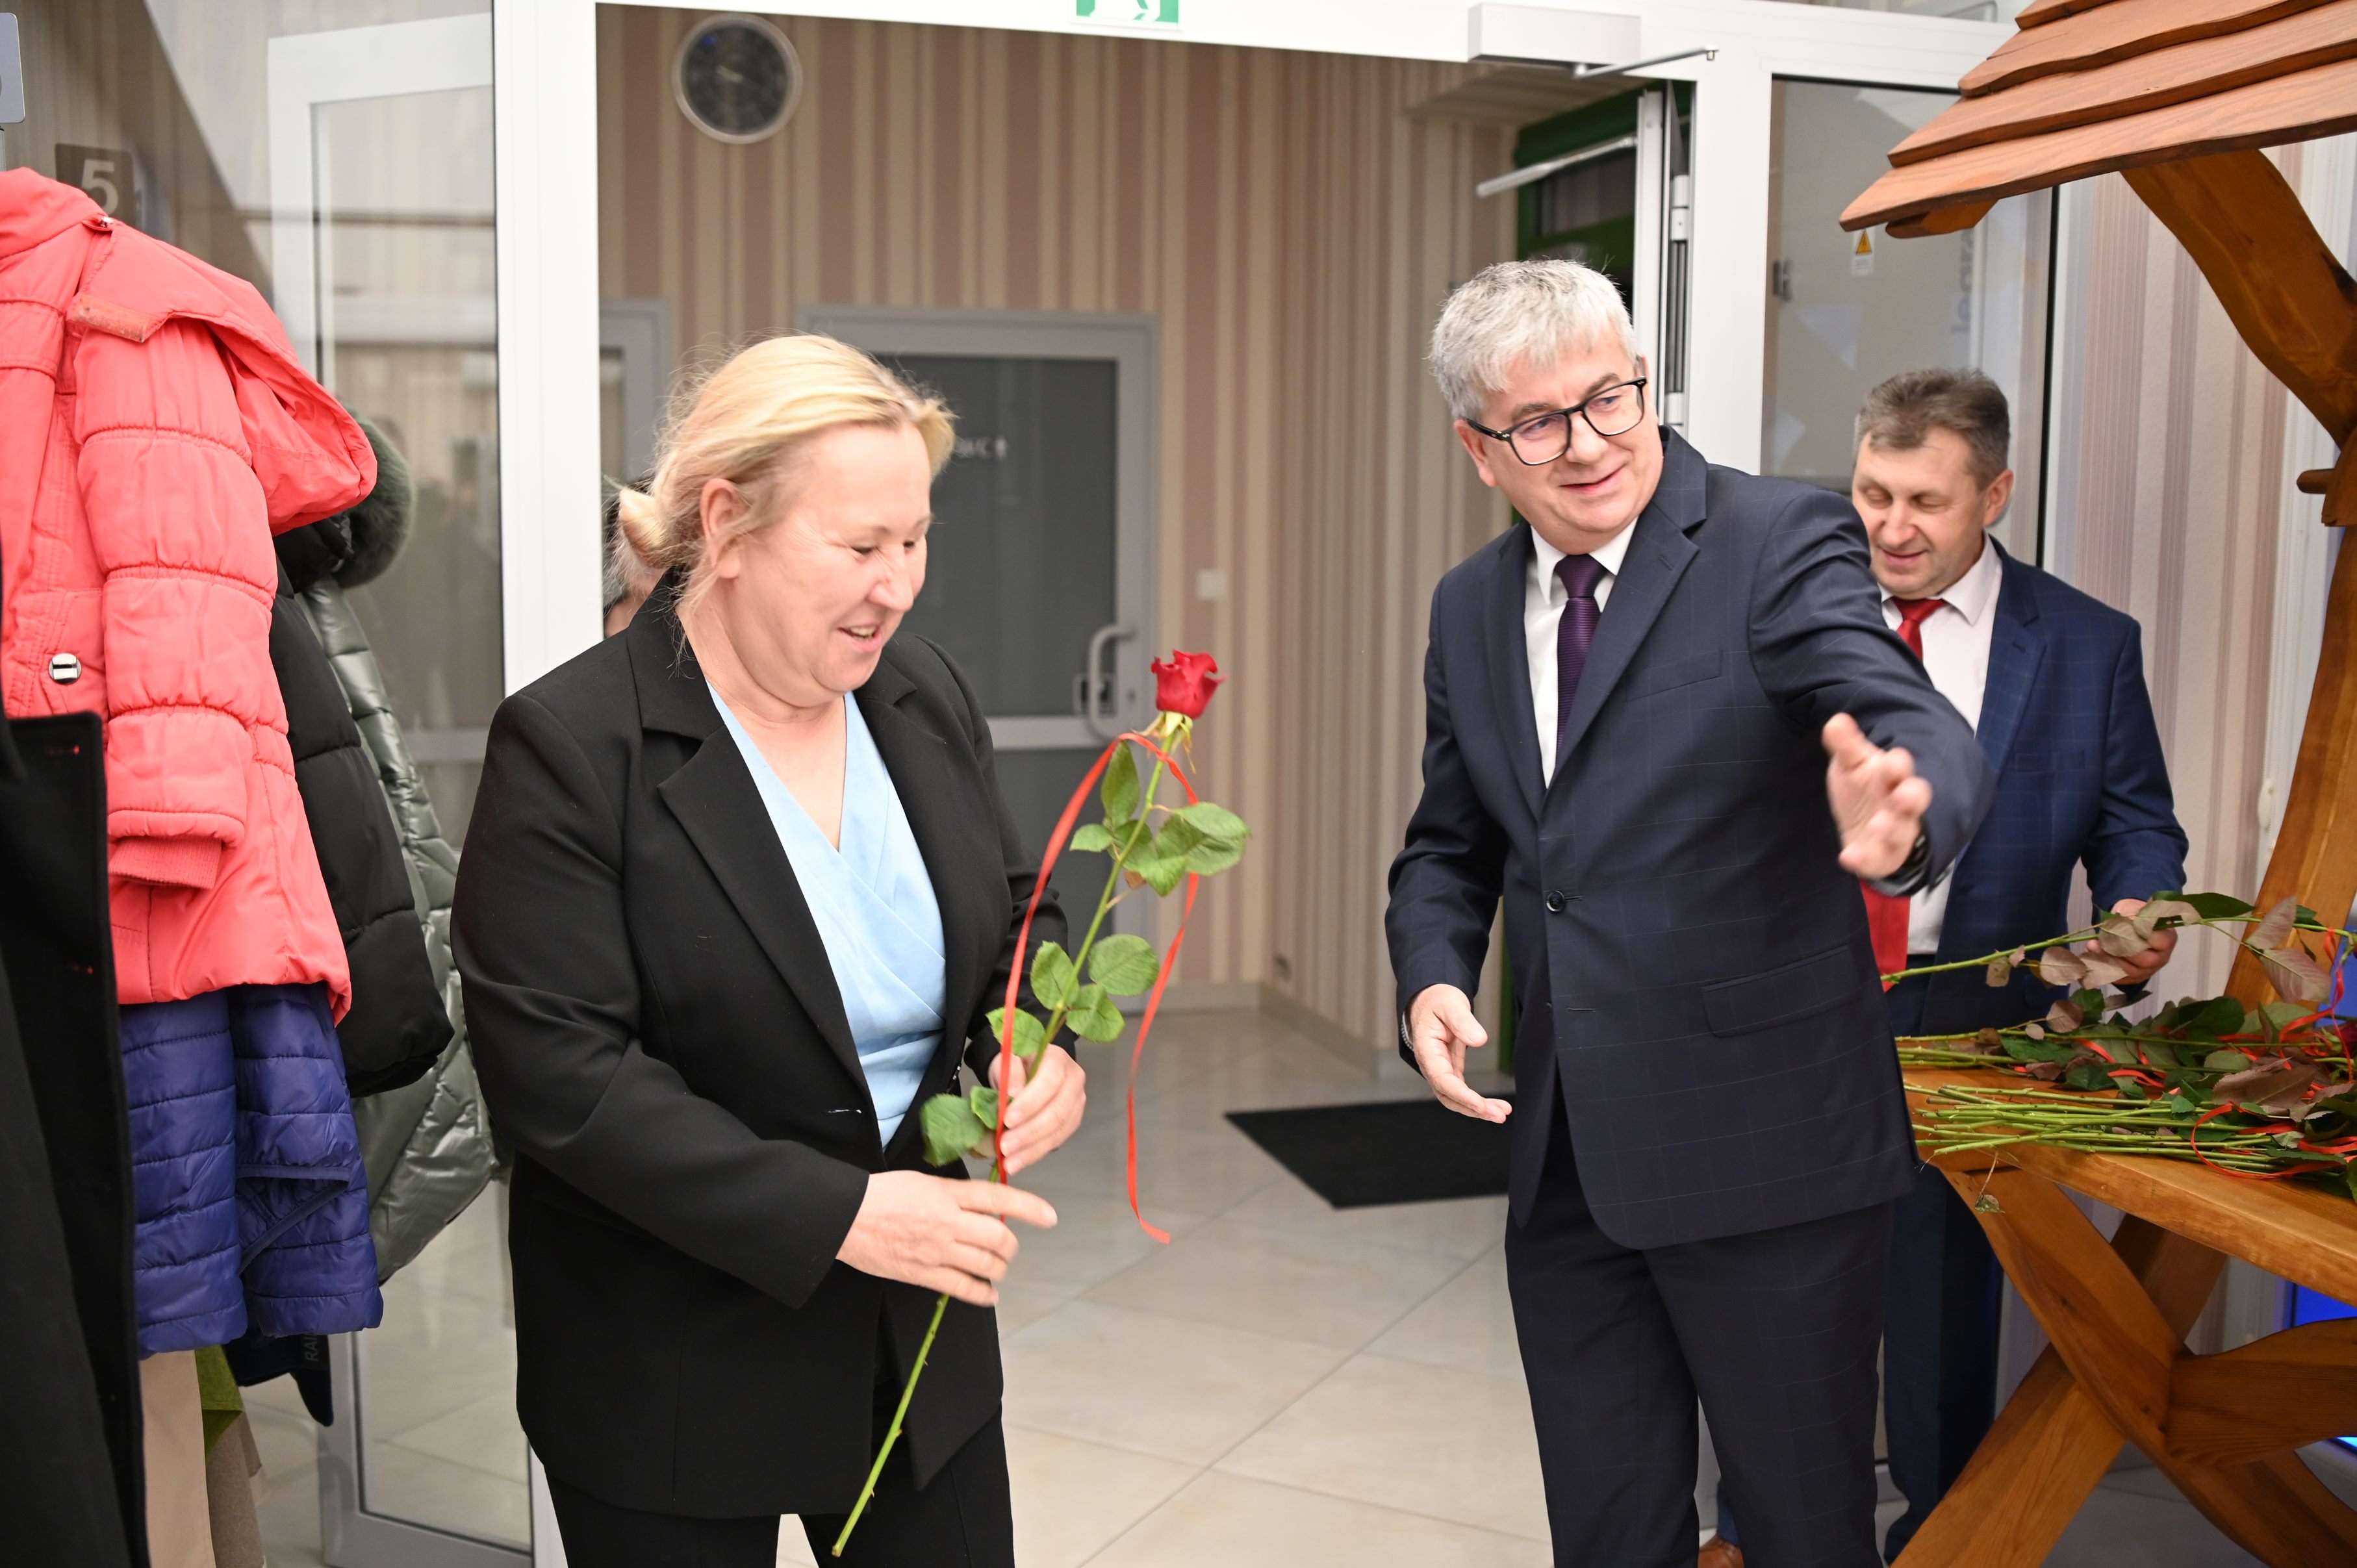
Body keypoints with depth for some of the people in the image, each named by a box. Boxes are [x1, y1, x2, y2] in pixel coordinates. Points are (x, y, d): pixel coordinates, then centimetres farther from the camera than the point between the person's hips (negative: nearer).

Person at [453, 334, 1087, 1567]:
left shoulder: (925, 696, 1)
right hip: (676, 1372, -5)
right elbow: (557, 1075, -21)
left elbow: (1015, 920, 13)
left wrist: (1041, 1047, -10)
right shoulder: (569, 747, -17)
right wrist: (838, 1214, -24)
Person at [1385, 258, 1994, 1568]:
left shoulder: (1783, 541, -10)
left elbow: (1916, 725, -26)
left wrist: (1902, 811, -50)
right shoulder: (1472, 608, 7)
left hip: (1768, 1155, -5)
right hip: (1566, 1159, 5)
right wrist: (1433, 978, -4)